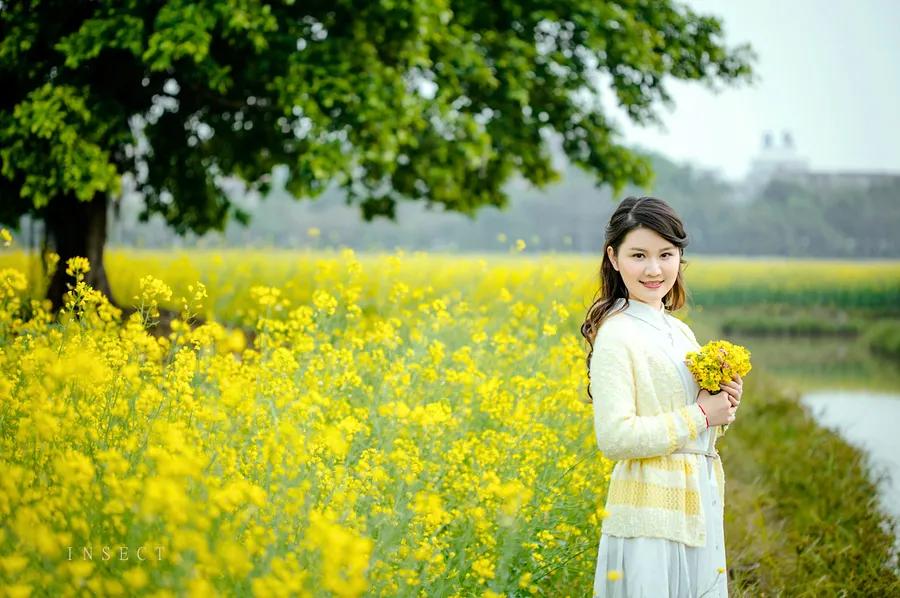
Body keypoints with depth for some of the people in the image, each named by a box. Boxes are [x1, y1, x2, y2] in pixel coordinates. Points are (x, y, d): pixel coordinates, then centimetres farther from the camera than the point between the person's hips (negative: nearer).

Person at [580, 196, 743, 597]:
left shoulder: (681, 333, 12)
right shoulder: (617, 336, -12)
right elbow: (615, 438, -20)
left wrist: (726, 406, -2)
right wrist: (700, 415, -15)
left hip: (700, 509, 8)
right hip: (650, 518, -8)